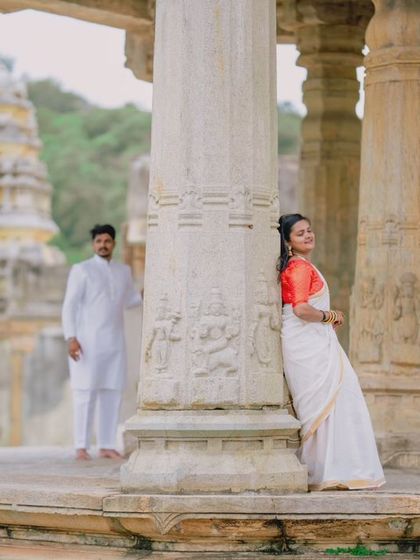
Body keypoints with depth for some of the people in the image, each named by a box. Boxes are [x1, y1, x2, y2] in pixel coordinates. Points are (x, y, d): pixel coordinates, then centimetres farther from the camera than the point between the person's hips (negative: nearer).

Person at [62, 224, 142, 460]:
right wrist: (71, 338, -15)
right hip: (88, 342, -5)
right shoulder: (81, 270, 0)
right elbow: (70, 306, -4)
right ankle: (81, 447, -6)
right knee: (86, 394, -7)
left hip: (114, 343, 5)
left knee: (112, 394, 2)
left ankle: (107, 446, 6)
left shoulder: (124, 271, 15)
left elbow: (130, 300, 29)